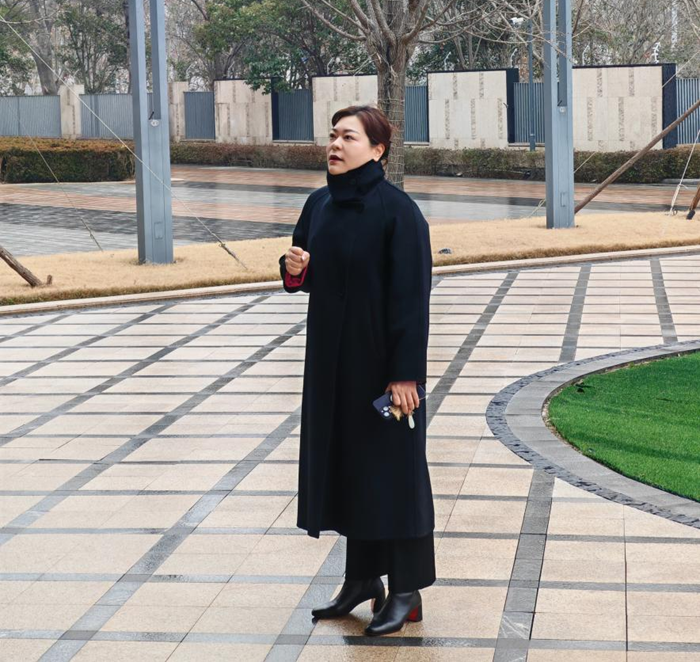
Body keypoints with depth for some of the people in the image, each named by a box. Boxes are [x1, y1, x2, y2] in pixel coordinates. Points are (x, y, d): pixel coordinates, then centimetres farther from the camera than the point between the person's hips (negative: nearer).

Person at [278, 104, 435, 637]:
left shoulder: (398, 211, -16)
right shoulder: (320, 205, 5)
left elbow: (412, 294, -18)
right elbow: (308, 275, 17)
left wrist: (406, 374, -20)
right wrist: (294, 269, -8)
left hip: (383, 360, -7)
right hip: (333, 358, 7)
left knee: (391, 464, 1)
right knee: (346, 461, 13)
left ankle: (407, 590, 11)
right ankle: (362, 577, 25)